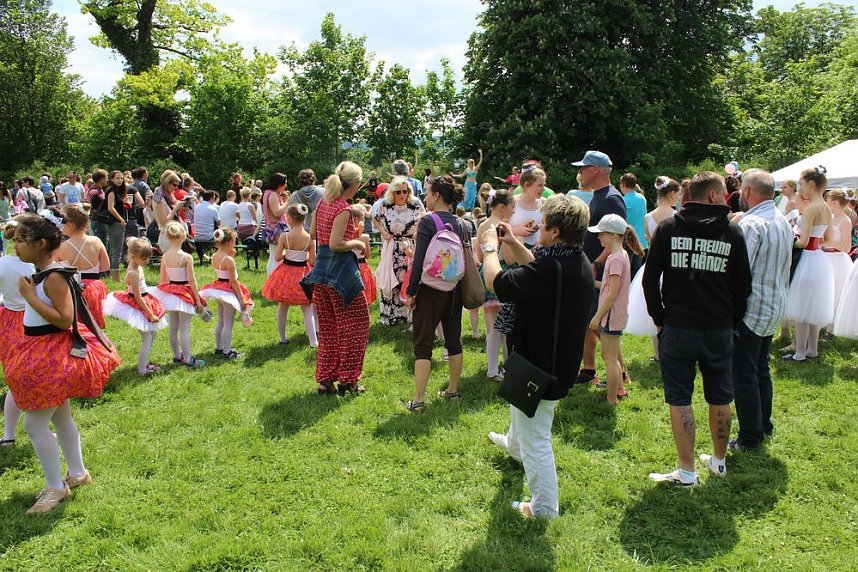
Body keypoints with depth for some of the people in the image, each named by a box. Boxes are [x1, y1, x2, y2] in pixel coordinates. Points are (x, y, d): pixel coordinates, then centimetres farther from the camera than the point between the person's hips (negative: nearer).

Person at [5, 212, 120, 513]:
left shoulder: (54, 277, -21)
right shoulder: (40, 273, 6)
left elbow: (64, 319, -27)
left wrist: (29, 296, -24)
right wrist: (29, 293, 4)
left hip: (54, 356, -10)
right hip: (44, 354, 10)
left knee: (34, 422, -4)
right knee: (60, 417, 20)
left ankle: (56, 487, 8)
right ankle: (77, 473, 34)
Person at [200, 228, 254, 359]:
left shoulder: (214, 256, 1)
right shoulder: (228, 260, -22)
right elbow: (233, 281, -20)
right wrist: (242, 299, -13)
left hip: (218, 288, 8)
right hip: (228, 291, -8)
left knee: (220, 321, 20)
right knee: (228, 324, 1)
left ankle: (219, 348, 31)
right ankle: (227, 352, 9)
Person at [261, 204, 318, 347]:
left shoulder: (284, 236, -15)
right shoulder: (310, 238, -14)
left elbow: (277, 257, -11)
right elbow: (313, 261, -13)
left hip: (286, 274, 0)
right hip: (303, 274, 0)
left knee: (282, 308, 19)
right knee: (307, 309, 11)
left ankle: (283, 338, 28)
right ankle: (313, 341, 5)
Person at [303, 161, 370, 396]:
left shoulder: (323, 202, 8)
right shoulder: (344, 209, -16)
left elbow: (313, 234, 17)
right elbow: (335, 244, -23)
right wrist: (357, 243, -8)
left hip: (321, 268, 8)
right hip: (341, 269, -8)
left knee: (327, 328, 15)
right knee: (354, 325, 6)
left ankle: (325, 379, 20)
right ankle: (347, 380, 10)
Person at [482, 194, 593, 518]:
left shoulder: (549, 269, -32)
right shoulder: (579, 263, -2)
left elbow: (495, 282, -25)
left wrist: (490, 248, -9)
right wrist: (513, 244, 4)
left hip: (538, 370, -10)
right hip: (561, 362, 10)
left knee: (535, 439, 6)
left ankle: (545, 507, 21)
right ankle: (514, 445, 64)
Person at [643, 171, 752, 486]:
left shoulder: (668, 228, -2)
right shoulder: (732, 231, 0)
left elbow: (650, 279, -2)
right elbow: (743, 285, 5)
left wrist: (659, 318, 7)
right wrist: (732, 323, 15)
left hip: (677, 328, -2)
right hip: (719, 330, 2)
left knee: (679, 399, 4)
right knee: (719, 398, 17)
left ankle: (687, 472, 7)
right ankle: (719, 461, 33)